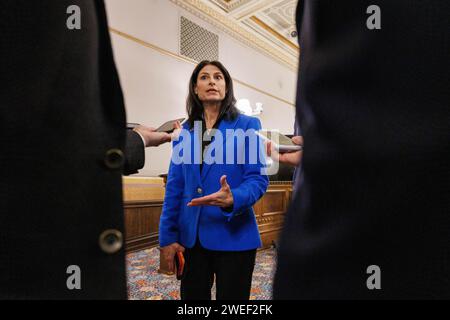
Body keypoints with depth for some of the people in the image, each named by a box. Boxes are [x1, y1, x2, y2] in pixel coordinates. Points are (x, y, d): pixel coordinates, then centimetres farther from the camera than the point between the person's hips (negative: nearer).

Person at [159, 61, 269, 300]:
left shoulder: (247, 126, -4)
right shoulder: (186, 131, 6)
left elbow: (258, 178, -10)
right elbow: (174, 186, 4)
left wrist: (233, 199, -30)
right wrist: (167, 236, 0)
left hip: (233, 235, -3)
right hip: (191, 236, 4)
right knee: (192, 296, 18)